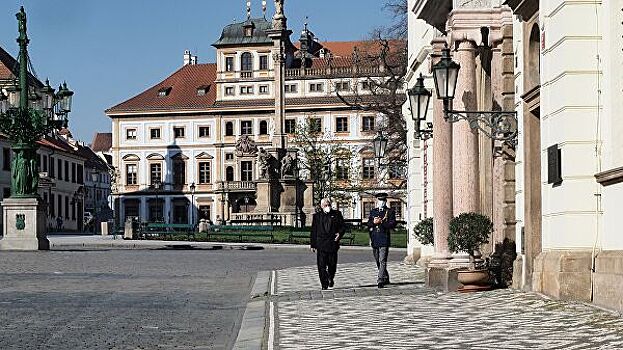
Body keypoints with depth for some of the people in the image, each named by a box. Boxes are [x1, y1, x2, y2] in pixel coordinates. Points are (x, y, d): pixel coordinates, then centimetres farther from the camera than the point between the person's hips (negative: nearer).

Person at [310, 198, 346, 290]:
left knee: (332, 264, 4)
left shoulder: (337, 214, 9)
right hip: (321, 244, 0)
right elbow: (313, 231, 9)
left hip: (333, 243, 0)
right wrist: (313, 245, 5)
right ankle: (324, 284, 2)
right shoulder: (317, 216, 9)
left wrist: (340, 233, -12)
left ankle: (330, 278, 32)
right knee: (322, 265, -4)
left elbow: (343, 227, 10)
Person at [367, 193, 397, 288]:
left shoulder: (390, 212, 4)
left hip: (384, 239, -5)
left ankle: (380, 280, -15)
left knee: (382, 261, -12)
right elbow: (368, 224, 11)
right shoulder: (373, 211, 17)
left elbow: (392, 224, -7)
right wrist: (374, 222, -10)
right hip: (374, 240, 5)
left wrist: (381, 222, -15)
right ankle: (386, 278, 28)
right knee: (378, 261, 13)